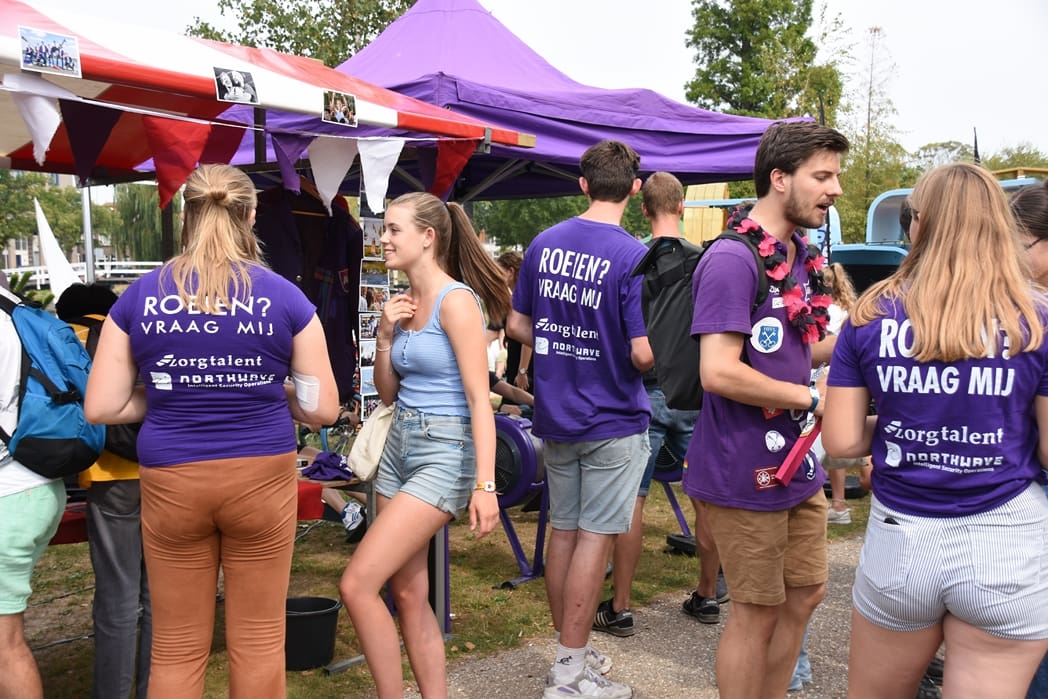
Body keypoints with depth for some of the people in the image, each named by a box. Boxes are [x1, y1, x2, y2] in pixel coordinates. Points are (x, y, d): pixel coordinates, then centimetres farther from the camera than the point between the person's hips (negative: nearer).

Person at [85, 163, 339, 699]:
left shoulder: (139, 297, -1)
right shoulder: (284, 296, -5)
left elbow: (100, 407, -1)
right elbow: (322, 408, -4)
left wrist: (168, 398, 12)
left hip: (171, 483, 1)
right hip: (262, 478, -1)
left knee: (176, 647, 14)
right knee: (258, 640, 12)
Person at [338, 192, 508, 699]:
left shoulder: (456, 301, -14)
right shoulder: (405, 303, 11)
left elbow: (479, 397, -18)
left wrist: (485, 485, -24)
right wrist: (385, 337, -1)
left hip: (444, 454, -9)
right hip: (399, 446, 9)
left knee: (357, 585, -12)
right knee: (407, 593, 12)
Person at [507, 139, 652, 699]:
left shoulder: (543, 244, 2)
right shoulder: (634, 256, -16)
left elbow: (518, 326, 8)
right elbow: (644, 354, -20)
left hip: (555, 416, 6)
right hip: (613, 421, -5)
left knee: (563, 530, 15)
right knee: (595, 537, 2)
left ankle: (571, 649, 28)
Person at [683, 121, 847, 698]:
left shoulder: (801, 256, 11)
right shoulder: (732, 260, -19)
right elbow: (720, 372, -27)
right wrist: (813, 397, -17)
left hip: (797, 464, 9)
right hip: (746, 473, -9)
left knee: (804, 594, 20)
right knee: (757, 613, 5)